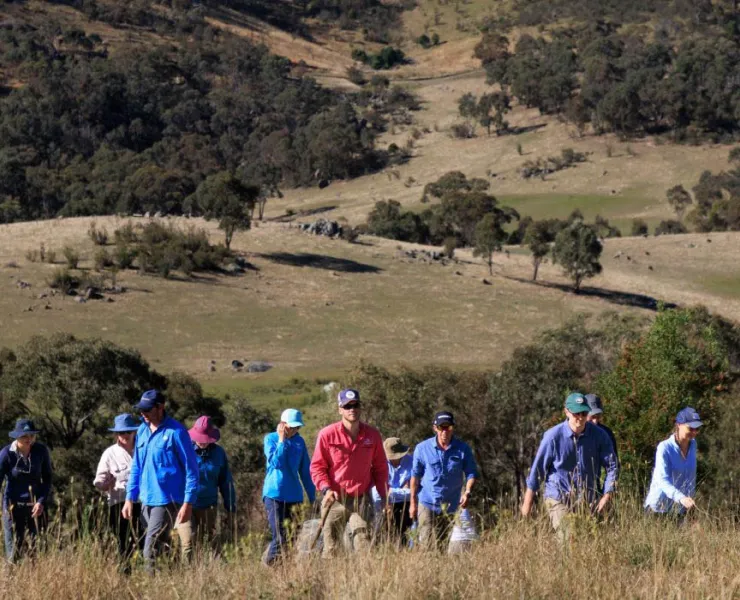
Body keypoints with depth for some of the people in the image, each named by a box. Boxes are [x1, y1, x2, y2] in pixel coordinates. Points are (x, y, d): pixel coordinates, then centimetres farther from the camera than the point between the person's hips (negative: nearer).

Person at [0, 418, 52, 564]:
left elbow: (47, 479, 5)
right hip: (14, 506, -2)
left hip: (36, 506, 2)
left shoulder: (41, 451, -5)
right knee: (13, 551, -2)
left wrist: (42, 502, -7)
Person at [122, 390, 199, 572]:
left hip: (166, 500, -7)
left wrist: (188, 503, -15)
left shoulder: (175, 432, -11)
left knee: (151, 551, -13)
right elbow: (136, 467, 19)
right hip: (146, 499, 7)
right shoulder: (143, 431, 10)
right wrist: (130, 497, 13)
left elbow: (191, 469, -10)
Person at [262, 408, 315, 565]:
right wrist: (282, 440, -13)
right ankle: (266, 565, 3)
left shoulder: (299, 442, 9)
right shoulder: (271, 439, -1)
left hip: (294, 495, 4)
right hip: (274, 493, -4)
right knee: (280, 539, -12)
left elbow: (305, 471, 13)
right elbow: (275, 462, -16)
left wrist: (312, 497, 11)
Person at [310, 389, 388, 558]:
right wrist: (326, 489, -14)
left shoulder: (373, 435, 5)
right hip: (335, 499, -1)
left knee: (363, 544, -7)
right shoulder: (327, 434, -4)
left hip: (362, 499, 1)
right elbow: (317, 466, 1)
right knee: (330, 547, 1)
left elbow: (380, 467, 13)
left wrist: (384, 495, 8)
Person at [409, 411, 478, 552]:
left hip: (451, 506, 1)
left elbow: (471, 473, 4)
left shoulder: (463, 449, -1)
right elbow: (415, 476, 7)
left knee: (445, 545, 6)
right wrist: (413, 503, 8)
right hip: (427, 504, -1)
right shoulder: (422, 449, -2)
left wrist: (467, 492, -16)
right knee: (427, 545, -9)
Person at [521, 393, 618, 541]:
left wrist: (607, 496, -8)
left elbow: (612, 466, 1)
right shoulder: (553, 436, -11)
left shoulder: (599, 435, -6)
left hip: (587, 500, 3)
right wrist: (528, 501, 2)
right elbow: (538, 467, -3)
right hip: (559, 499, -3)